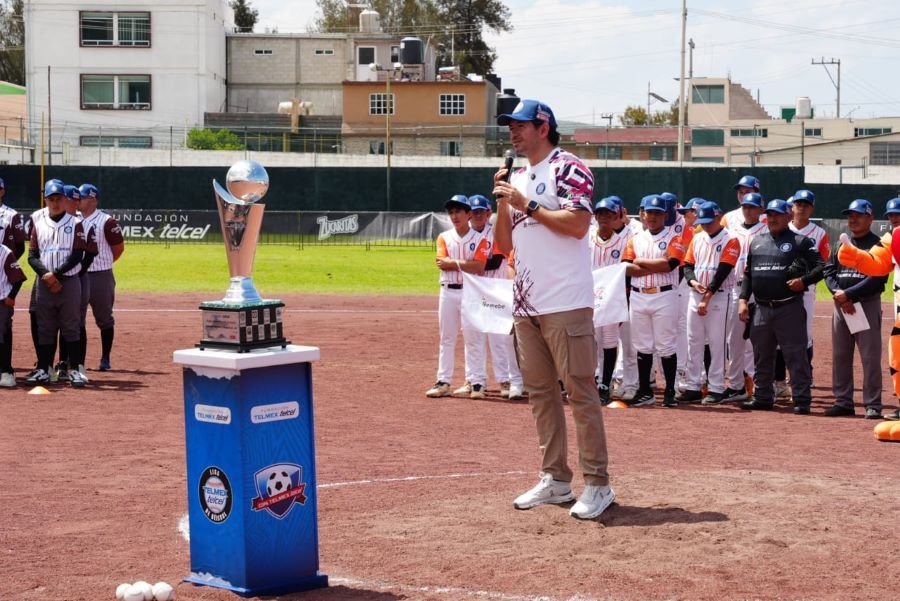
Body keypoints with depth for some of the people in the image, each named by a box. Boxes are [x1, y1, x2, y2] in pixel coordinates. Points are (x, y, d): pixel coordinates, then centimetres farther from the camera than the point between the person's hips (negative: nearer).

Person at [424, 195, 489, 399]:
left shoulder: (479, 239, 1)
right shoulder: (444, 237, 9)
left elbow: (479, 267, -12)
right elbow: (441, 263, -6)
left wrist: (453, 263, -10)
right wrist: (466, 264, -11)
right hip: (448, 292, 3)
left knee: (472, 338, -3)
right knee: (446, 338, 6)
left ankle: (476, 382, -1)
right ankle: (443, 382, 8)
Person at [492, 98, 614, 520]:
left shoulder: (569, 169, -4)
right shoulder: (517, 179, 19)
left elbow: (578, 224, -18)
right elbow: (504, 244, 17)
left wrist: (527, 205, -14)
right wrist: (503, 201, 3)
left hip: (565, 303, -8)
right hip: (526, 303, 8)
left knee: (579, 391, -7)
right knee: (539, 391, 11)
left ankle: (597, 484, -4)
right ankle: (555, 479, 18)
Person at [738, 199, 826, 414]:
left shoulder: (800, 242, 0)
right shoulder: (757, 242, 16)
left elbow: (821, 267, -5)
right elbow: (748, 273, 19)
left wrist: (803, 281, -21)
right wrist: (743, 299, 9)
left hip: (790, 308, -6)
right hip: (762, 308, 6)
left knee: (796, 355, -6)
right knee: (762, 356, 12)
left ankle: (802, 400, -3)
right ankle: (763, 397, 21)